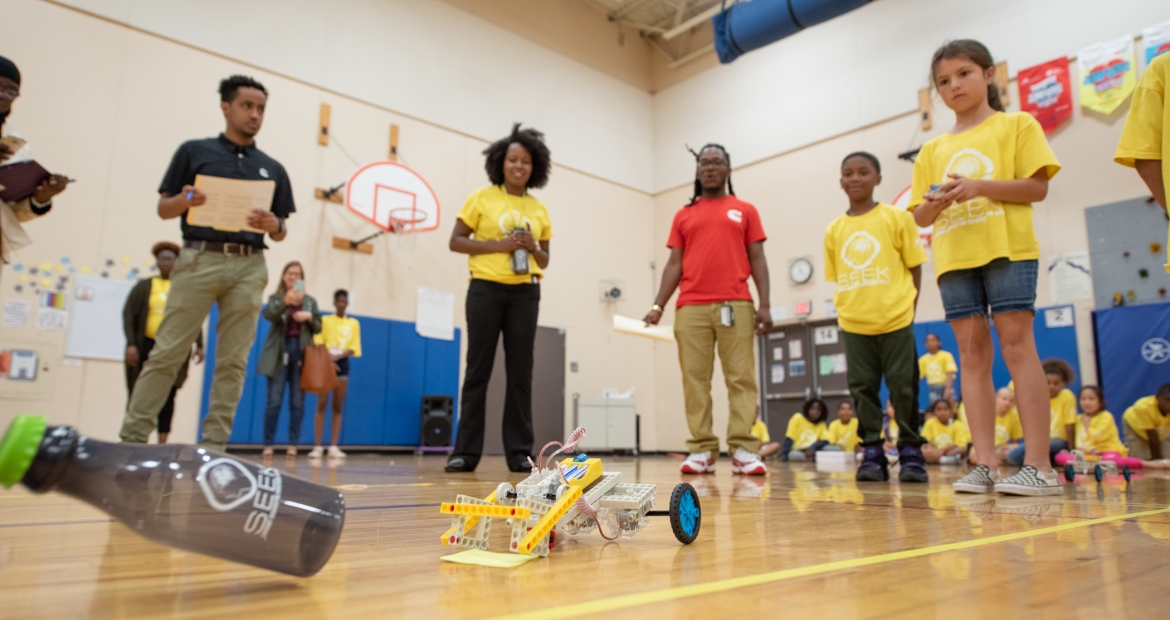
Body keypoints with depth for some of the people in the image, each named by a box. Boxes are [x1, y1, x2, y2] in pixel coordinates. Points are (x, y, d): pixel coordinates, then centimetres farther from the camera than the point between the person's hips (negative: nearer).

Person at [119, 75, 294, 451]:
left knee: (232, 361, 1)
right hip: (200, 258, -2)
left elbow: (279, 233, 14)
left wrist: (273, 225, -9)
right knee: (167, 353, -3)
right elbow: (164, 209, 7)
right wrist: (185, 201, -14)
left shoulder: (273, 169, 15)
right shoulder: (194, 151, 9)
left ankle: (214, 443, 7)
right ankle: (133, 437, 5)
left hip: (249, 267, 3)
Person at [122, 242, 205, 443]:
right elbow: (128, 315, 1)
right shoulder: (144, 286, 7)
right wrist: (130, 344, -10)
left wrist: (199, 345, 1)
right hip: (147, 346, -1)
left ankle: (162, 442, 5)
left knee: (168, 396, 1)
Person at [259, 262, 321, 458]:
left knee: (297, 402, 2)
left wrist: (309, 317, -10)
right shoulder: (276, 297, 5)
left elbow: (318, 328, 11)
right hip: (280, 353, -2)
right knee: (274, 401, -3)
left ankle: (293, 445, 7)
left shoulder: (310, 301, 11)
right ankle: (268, 445, 3)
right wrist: (285, 302, -35)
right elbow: (268, 314, -17)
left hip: (301, 353, 2)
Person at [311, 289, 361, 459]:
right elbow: (317, 343, -3)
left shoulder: (354, 323, 9)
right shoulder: (325, 320, 5)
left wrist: (338, 356, -14)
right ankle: (317, 447, -6)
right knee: (322, 404, -7)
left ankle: (333, 447, 2)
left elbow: (354, 347, 2)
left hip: (342, 364, 2)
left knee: (338, 407, 1)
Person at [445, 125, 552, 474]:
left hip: (525, 293, 3)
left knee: (520, 371, 1)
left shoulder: (539, 209, 12)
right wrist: (497, 245, -13)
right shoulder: (482, 198, 3)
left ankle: (519, 451, 7)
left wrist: (533, 247, -6)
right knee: (478, 368, 0)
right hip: (486, 289, -2)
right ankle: (466, 450, 7)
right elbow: (456, 241, 0)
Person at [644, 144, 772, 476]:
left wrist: (765, 305, -3)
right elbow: (674, 265, 12)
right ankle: (702, 451, 2)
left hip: (736, 305, -1)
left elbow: (757, 261, 8)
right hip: (691, 308, 1)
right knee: (695, 379, -1)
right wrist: (658, 305, 0)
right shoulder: (683, 215, 17)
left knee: (741, 377, -5)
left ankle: (743, 450, -4)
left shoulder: (745, 211, 14)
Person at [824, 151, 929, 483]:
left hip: (895, 321, -2)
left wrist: (909, 310, -1)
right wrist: (847, 310, 5)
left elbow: (915, 268, 4)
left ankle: (910, 451, 14)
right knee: (863, 389, 6)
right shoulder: (834, 229, 7)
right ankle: (872, 452, 15)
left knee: (903, 388, 1)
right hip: (854, 325, 2)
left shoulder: (896, 218, 1)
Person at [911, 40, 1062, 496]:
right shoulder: (933, 149, 18)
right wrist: (934, 202, -8)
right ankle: (985, 464, 2)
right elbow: (920, 217, 15)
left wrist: (978, 186, -16)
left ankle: (1039, 465, -7)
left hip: (1007, 249, -4)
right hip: (954, 258, 4)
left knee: (1016, 345, -9)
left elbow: (1037, 187, -2)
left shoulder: (1016, 125, 8)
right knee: (973, 353, 1)